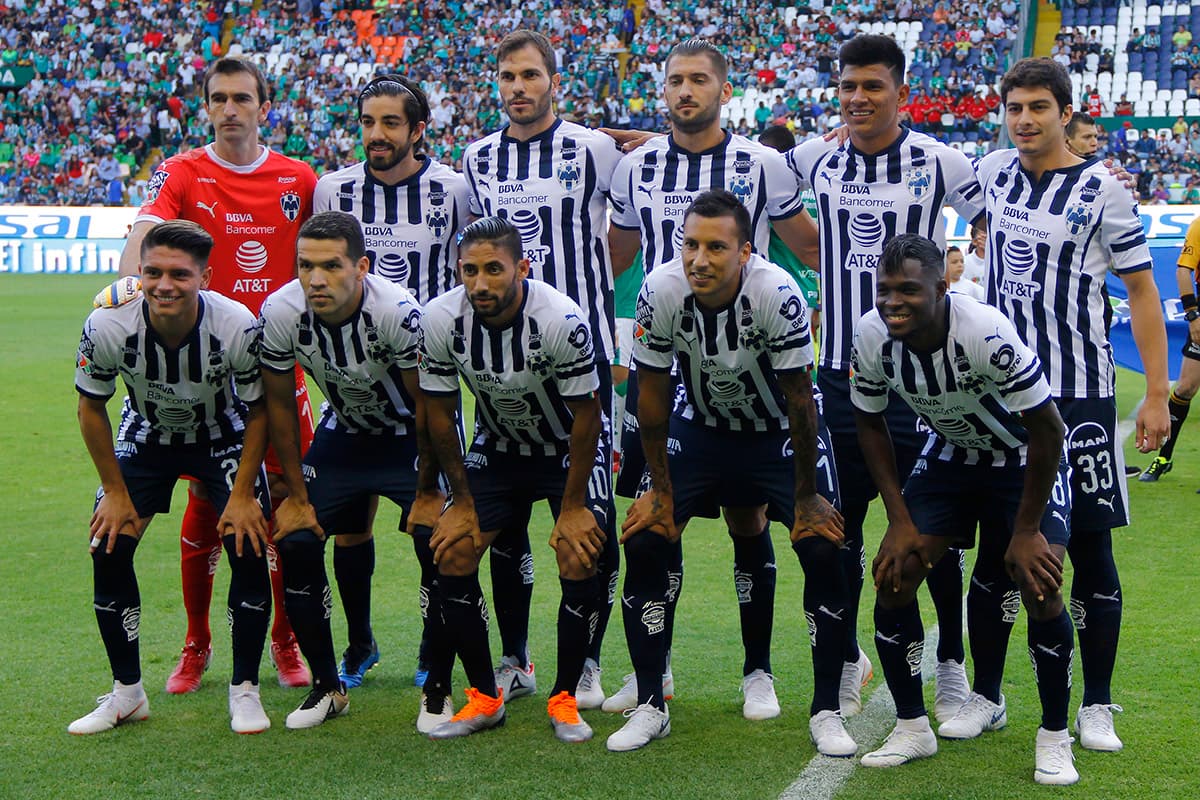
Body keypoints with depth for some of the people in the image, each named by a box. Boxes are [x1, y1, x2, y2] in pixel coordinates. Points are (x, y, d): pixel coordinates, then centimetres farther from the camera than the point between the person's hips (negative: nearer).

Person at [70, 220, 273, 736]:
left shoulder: (237, 327, -33)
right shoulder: (108, 326, -30)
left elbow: (259, 411, -15)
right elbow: (91, 408, -11)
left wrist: (242, 494, -16)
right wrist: (116, 493, -9)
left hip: (224, 437, -1)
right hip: (147, 435, 1)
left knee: (249, 549, -16)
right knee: (108, 550, -11)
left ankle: (244, 689, 2)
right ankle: (127, 692, 7)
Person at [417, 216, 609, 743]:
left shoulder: (562, 320, -32)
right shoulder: (441, 320, -22)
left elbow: (586, 416, -19)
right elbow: (441, 415, -7)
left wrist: (573, 507, -15)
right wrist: (462, 501, -3)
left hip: (570, 447, -3)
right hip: (496, 445, 3)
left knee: (579, 558, -18)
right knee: (452, 554, -8)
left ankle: (565, 698, 0)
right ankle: (484, 698, 6)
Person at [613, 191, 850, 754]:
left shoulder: (776, 294, -32)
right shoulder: (661, 292, -24)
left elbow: (799, 400, -20)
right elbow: (652, 395, -10)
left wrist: (806, 496, -13)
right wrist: (660, 487, -5)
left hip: (779, 431, -2)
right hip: (699, 427, 2)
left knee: (823, 550, -16)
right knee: (644, 543, -10)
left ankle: (826, 712, -1)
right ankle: (649, 707, 3)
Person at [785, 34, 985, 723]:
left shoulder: (941, 162, -5)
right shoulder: (812, 160, 3)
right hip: (840, 373, 3)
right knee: (838, 530, 9)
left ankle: (953, 667, 17)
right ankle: (848, 660, 26)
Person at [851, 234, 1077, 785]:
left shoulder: (986, 334, -36)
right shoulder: (872, 337, -21)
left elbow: (1046, 429, -25)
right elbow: (871, 424, -2)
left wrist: (1027, 531, -19)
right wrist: (900, 520, -7)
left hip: (1026, 458, -4)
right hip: (949, 454, 5)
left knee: (1038, 585, -19)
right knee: (894, 573, -9)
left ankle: (1054, 737, 1)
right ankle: (912, 728, 8)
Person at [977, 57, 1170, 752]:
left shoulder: (1103, 190, -7)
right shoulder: (992, 172, 4)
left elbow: (1142, 290, -5)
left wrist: (1158, 394, -9)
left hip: (1080, 396, -4)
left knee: (1090, 547, -1)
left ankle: (1097, 706, 10)